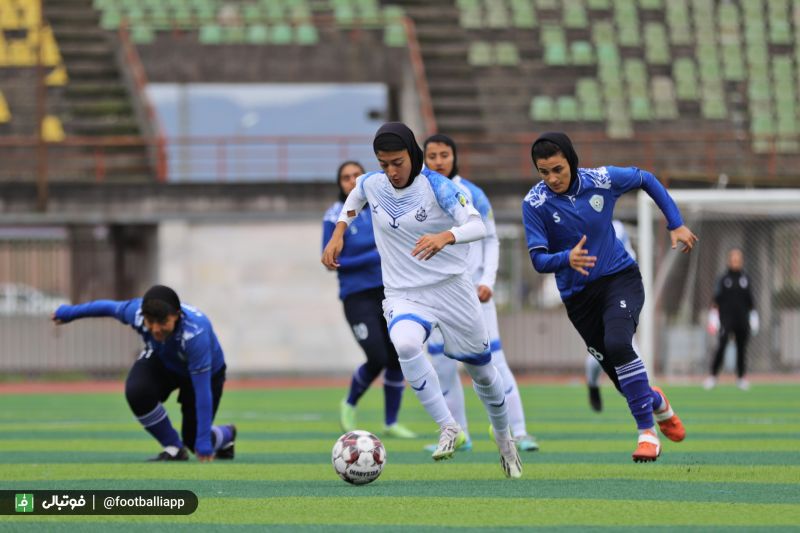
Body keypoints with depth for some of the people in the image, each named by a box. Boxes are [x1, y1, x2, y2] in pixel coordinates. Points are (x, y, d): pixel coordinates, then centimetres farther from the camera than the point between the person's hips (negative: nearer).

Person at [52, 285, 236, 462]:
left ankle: (226, 435, 34)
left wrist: (203, 443, -40)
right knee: (136, 391, -30)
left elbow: (202, 392, -41)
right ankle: (174, 449, -6)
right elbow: (109, 307, -8)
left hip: (205, 371, -3)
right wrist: (71, 312, 9)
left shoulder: (195, 334, -44)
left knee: (194, 440, -4)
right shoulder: (136, 312, -33)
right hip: (161, 361, 3)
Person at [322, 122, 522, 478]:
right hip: (403, 296, 1)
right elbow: (355, 195, 24)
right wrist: (338, 234, 12)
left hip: (451, 288, -1)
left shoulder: (435, 186, -15)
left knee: (482, 370, 13)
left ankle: (504, 439, 42)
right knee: (405, 344, -34)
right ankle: (449, 429, -26)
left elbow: (478, 226, -26)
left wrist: (445, 236, -46)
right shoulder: (372, 185, -3)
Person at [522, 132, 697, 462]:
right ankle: (657, 403, 40)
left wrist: (676, 224, 6)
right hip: (577, 295, 1)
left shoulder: (602, 180, -11)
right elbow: (539, 260, -15)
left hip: (620, 277, -1)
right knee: (622, 378, 3)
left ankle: (647, 432, -19)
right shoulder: (535, 203, -13)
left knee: (617, 345, -30)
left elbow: (646, 180, 8)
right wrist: (566, 259, -36)